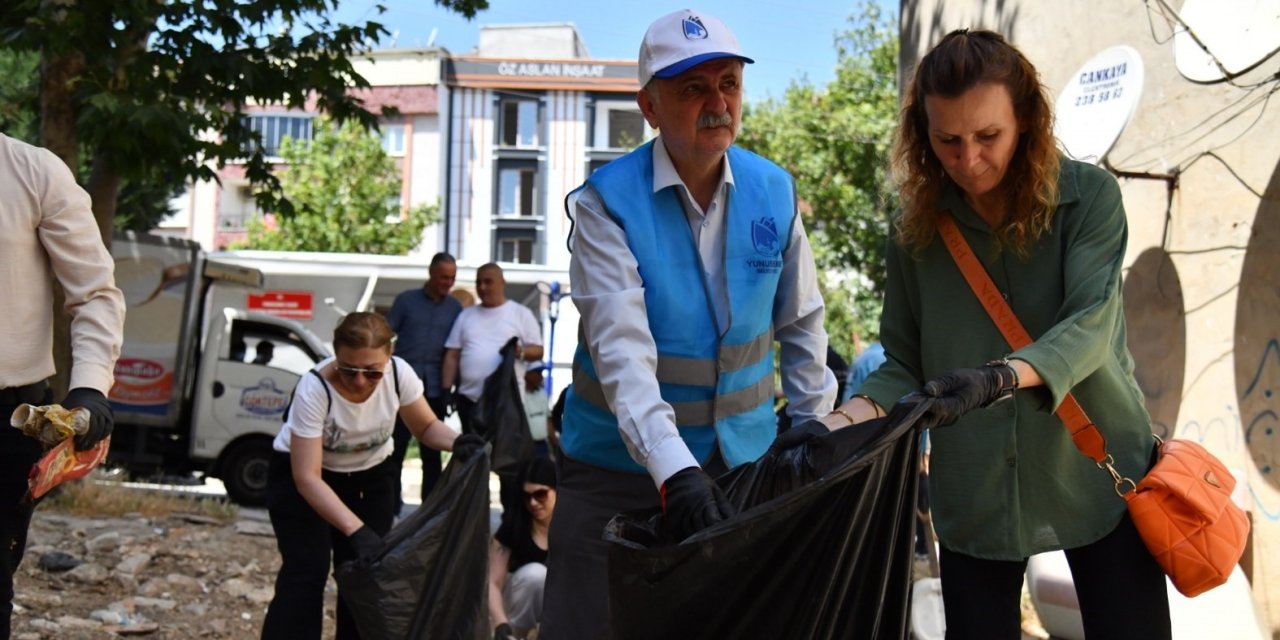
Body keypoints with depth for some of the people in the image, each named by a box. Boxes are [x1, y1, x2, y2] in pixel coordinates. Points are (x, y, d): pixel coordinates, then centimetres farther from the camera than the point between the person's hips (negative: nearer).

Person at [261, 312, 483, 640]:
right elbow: (308, 477, -34)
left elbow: (426, 426, -7)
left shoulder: (399, 373, -25)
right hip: (299, 472, -3)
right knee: (306, 573, -14)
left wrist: (456, 442, -30)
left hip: (369, 474, 4)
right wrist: (356, 529, -44)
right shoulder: (314, 389, -35)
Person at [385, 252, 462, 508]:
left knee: (432, 452, 8)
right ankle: (391, 505, 11)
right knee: (396, 448, 3)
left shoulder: (455, 307, 6)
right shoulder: (406, 300, 2)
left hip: (435, 389, 2)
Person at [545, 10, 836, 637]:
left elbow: (801, 323, 8)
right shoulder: (606, 202, -16)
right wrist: (673, 470, -38)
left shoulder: (775, 191, -2)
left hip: (745, 459, 4)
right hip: (622, 466, -3)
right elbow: (622, 351, -27)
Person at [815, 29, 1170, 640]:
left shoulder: (1088, 196, -6)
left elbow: (1090, 326, -18)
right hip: (974, 493, 1)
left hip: (1098, 476, -1)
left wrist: (1002, 377, -36)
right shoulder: (917, 228, -2)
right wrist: (838, 424, -16)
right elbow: (905, 365, 2)